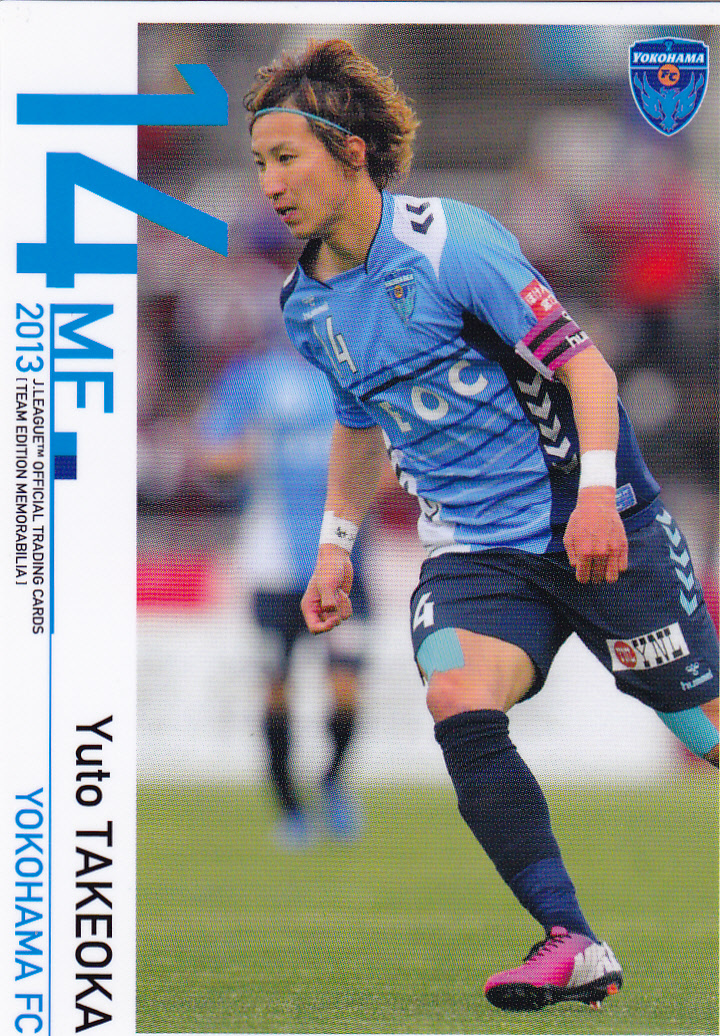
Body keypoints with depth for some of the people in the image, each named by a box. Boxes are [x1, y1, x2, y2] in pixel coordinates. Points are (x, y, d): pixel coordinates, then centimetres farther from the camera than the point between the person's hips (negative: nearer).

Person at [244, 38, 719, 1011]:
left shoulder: (451, 243, -16)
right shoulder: (307, 304, 5)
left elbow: (583, 364, -16)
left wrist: (597, 494, -27)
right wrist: (336, 543, 21)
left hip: (595, 528, -5)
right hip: (473, 549, 5)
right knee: (458, 699, -25)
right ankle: (573, 946, -24)